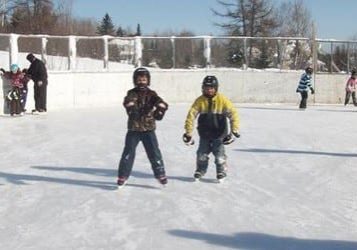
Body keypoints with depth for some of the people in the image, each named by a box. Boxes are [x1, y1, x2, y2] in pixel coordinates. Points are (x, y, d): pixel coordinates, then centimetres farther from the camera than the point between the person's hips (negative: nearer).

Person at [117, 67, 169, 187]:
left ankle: (160, 174, 14)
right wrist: (131, 107, -40)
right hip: (133, 129, -1)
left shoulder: (151, 94, 4)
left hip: (149, 129, 1)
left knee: (154, 152, 1)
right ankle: (123, 175, 12)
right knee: (128, 152, 0)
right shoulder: (132, 93, 1)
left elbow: (162, 104, -11)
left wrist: (159, 109, -28)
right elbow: (128, 102, -22)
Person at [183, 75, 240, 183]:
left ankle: (221, 173, 16)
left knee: (219, 154, -5)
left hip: (219, 134, -2)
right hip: (204, 134, 2)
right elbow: (191, 115, -8)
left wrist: (234, 130, -19)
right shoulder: (200, 101, -8)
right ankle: (200, 171, 28)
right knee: (202, 154, 5)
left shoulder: (222, 100, -12)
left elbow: (233, 114, -13)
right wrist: (188, 132, -11)